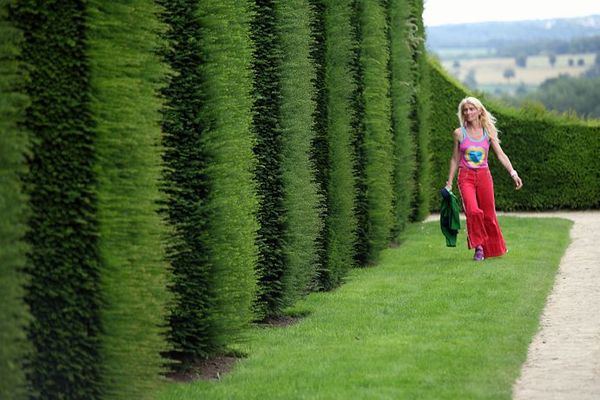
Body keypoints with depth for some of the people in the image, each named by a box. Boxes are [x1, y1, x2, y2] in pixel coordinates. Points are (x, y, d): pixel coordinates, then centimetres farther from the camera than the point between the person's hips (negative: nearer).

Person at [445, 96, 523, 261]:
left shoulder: (488, 132, 4)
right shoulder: (459, 133, 2)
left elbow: (501, 155, 0)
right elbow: (455, 159, 9)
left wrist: (513, 173, -13)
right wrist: (449, 183, 9)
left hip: (484, 176, 2)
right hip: (466, 176, -2)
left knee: (489, 214, 6)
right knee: (473, 211, -22)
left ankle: (494, 248, 26)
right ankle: (478, 247, -9)